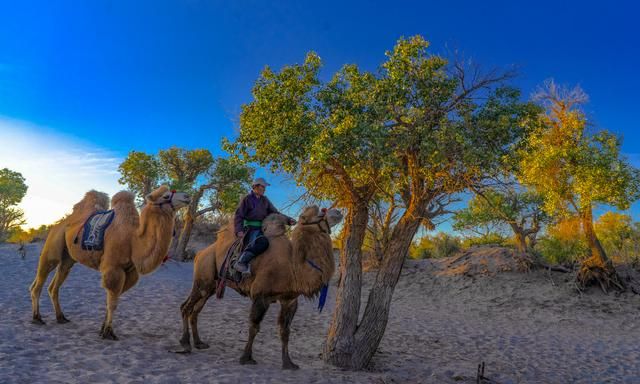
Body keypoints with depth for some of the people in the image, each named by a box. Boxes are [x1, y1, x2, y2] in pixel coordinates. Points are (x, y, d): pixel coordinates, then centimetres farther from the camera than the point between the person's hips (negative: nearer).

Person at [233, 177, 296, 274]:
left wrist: (288, 219, 2)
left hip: (261, 228, 7)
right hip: (250, 228, -7)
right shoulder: (247, 199, 3)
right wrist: (239, 230, -18)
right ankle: (241, 262, -41)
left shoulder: (265, 200, 18)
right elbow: (238, 216, -1)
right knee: (262, 241, -37)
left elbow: (275, 213, 18)